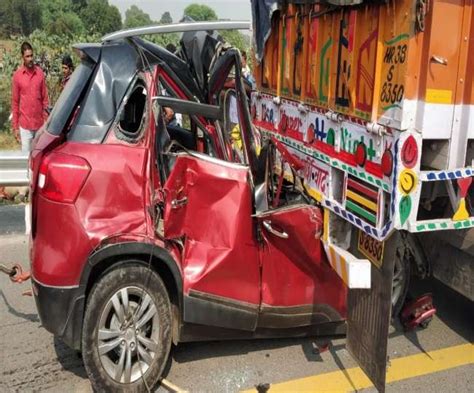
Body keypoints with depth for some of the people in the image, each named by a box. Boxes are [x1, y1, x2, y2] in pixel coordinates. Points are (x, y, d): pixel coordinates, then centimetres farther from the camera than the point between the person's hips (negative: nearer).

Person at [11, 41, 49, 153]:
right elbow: (15, 102, 1)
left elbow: (45, 99, 7)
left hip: (39, 123, 2)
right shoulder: (17, 75, -4)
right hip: (25, 124, -2)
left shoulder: (40, 73, 2)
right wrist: (15, 127, -1)